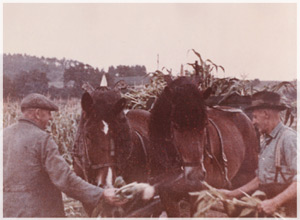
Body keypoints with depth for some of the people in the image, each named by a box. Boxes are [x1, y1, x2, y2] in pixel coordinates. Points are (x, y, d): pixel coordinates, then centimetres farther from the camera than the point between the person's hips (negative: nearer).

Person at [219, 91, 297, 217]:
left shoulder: (289, 138, -14)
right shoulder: (266, 142, 14)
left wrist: (275, 202, -27)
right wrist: (232, 194, 19)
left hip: (287, 211, -8)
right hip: (268, 211, 8)